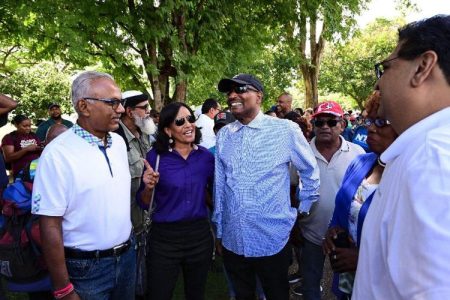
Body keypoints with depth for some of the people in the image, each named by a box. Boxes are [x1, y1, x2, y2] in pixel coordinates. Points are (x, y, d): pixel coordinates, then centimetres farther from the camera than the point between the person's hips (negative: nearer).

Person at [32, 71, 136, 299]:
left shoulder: (119, 142, 2)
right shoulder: (57, 154, -18)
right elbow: (50, 226, -17)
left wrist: (128, 243, 12)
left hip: (127, 255, 6)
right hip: (85, 267, -6)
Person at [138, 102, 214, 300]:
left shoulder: (206, 156, -3)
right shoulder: (156, 156, -10)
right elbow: (144, 204, -4)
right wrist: (149, 187, -22)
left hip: (200, 236, 3)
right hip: (164, 239, -2)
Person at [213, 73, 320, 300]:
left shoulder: (286, 130, -9)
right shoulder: (223, 135, 1)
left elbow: (311, 171, 4)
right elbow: (219, 186, 6)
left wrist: (301, 210, 6)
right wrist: (219, 231, 10)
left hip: (273, 240, -3)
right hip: (232, 241, 3)